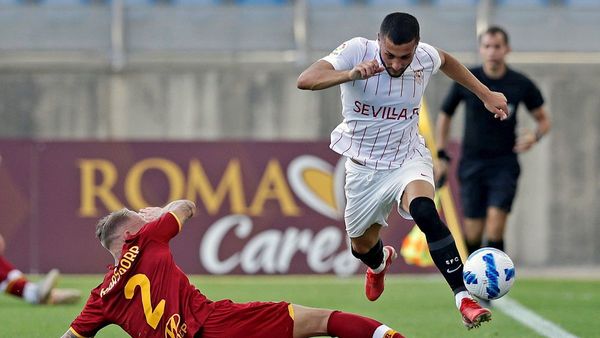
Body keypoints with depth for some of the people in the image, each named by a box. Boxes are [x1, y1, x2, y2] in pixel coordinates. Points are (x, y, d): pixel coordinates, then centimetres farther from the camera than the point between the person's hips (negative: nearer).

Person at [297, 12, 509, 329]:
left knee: (424, 212, -33)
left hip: (408, 158, -1)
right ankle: (380, 261, 58)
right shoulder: (357, 51, -22)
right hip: (364, 168, 1)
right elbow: (305, 80, -36)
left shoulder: (425, 57, -13)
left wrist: (485, 94, 14)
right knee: (362, 247, 17)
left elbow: (445, 60, 14)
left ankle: (464, 298, -35)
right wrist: (351, 74, -51)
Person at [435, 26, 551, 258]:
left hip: (505, 164, -1)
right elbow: (444, 116, 11)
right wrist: (442, 155, 5)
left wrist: (535, 136, -14)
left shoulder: (522, 85, -3)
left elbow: (543, 120, 9)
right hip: (471, 164, 1)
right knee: (473, 231, 0)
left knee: (495, 225, -16)